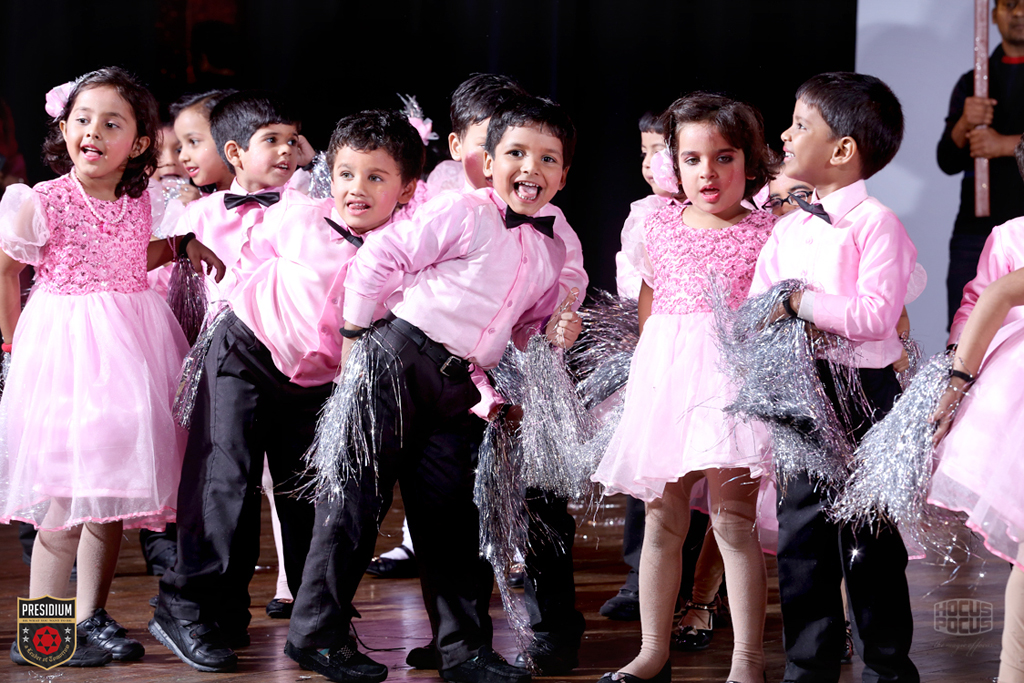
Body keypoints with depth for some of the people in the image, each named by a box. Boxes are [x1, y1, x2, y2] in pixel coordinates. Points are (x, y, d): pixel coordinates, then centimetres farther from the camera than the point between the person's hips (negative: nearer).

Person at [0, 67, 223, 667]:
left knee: (113, 490, 8)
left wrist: (185, 244, 9)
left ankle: (91, 618, 19)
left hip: (130, 346, 5)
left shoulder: (146, 204, 5)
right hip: (65, 342, -5)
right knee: (66, 495, -11)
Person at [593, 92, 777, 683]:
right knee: (662, 519, 9)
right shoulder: (661, 228, 12)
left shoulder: (766, 231, 1)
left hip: (733, 376, -4)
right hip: (663, 370, 4)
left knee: (734, 520, -7)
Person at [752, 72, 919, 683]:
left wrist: (802, 300, -19)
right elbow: (757, 303, 12)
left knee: (868, 539, 1)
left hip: (862, 392, -6)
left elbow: (875, 314, -20)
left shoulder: (876, 223, -10)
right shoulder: (788, 226, 12)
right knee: (799, 532, 9)